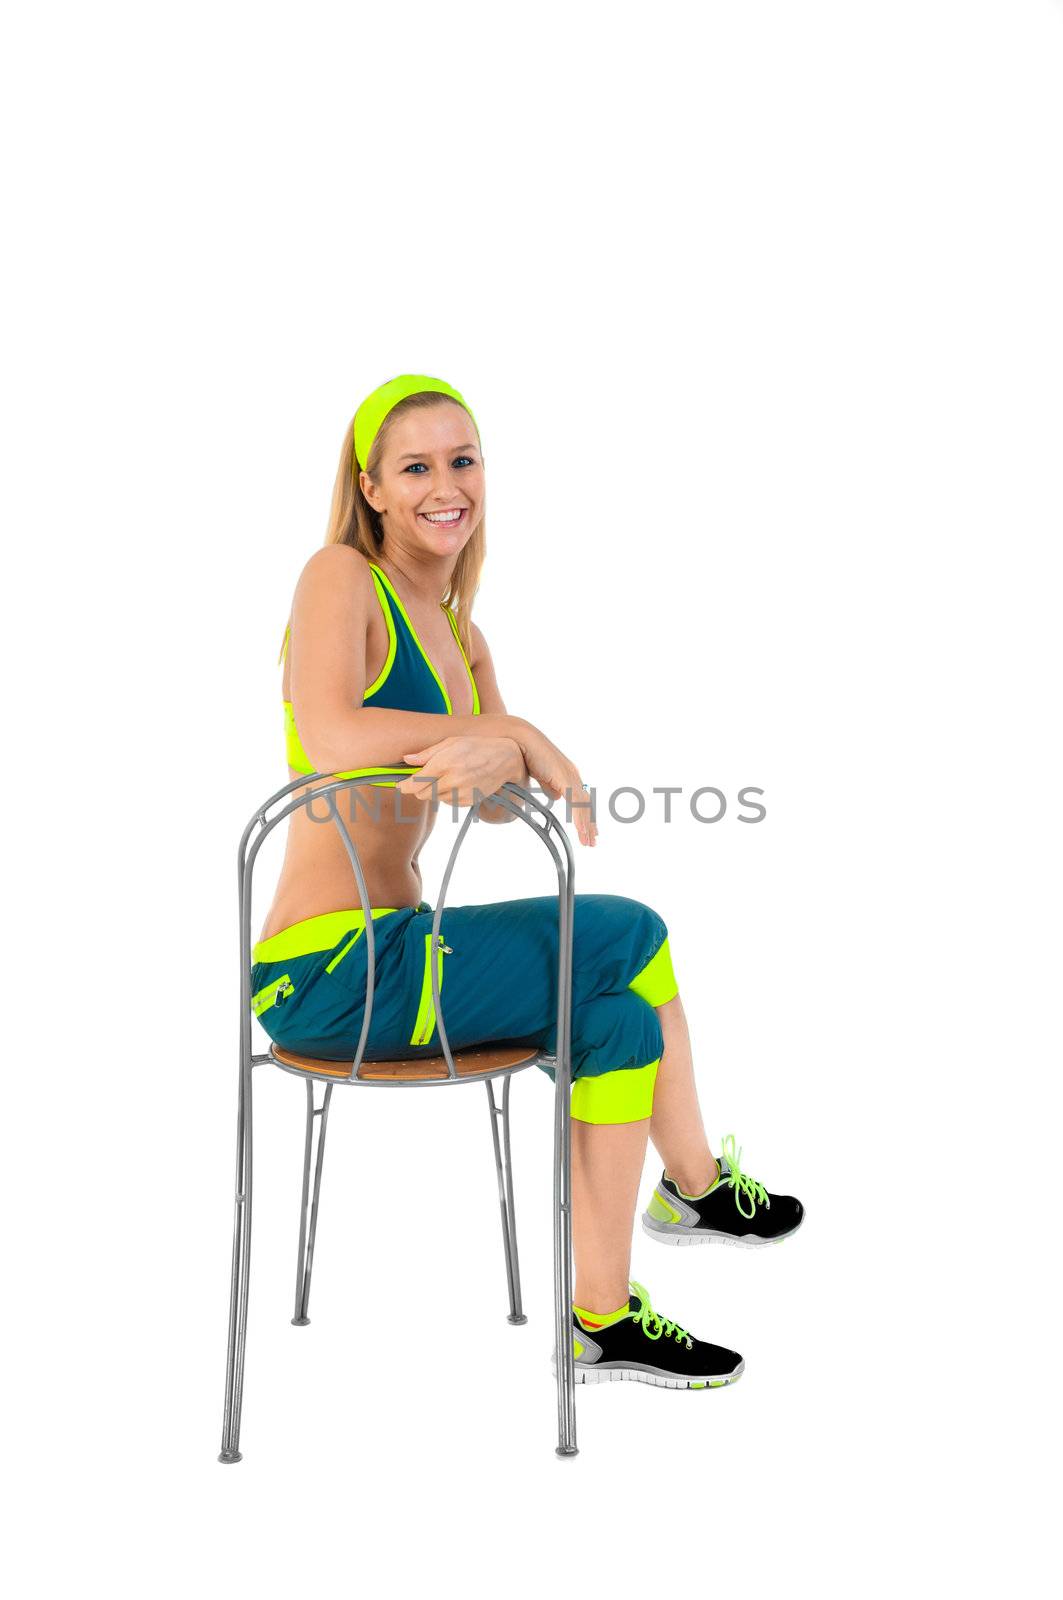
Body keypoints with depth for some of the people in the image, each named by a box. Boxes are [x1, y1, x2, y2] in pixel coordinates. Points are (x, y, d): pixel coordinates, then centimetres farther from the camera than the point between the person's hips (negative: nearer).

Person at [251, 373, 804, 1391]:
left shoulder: (460, 636, 15)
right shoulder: (341, 577, -8)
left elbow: (501, 806, 3)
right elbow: (330, 738, -26)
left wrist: (495, 757, -21)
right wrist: (520, 735, -20)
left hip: (395, 946, 8)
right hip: (325, 972, -8)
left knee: (618, 1012, 4)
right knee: (633, 938, -7)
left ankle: (600, 1317, 14)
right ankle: (695, 1186, 10)